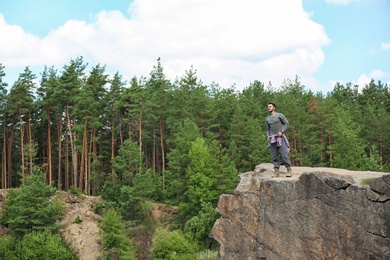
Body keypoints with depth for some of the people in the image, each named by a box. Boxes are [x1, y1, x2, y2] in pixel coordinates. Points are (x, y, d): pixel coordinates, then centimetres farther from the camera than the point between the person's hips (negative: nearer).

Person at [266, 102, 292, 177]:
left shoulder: (279, 115, -2)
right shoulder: (267, 118, 13)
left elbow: (286, 123, -1)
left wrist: (281, 132, -13)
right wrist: (268, 136, 4)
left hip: (280, 137, -5)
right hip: (272, 139, 5)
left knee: (284, 155, -11)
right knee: (274, 156, -1)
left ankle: (289, 171, -4)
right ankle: (277, 172, 2)